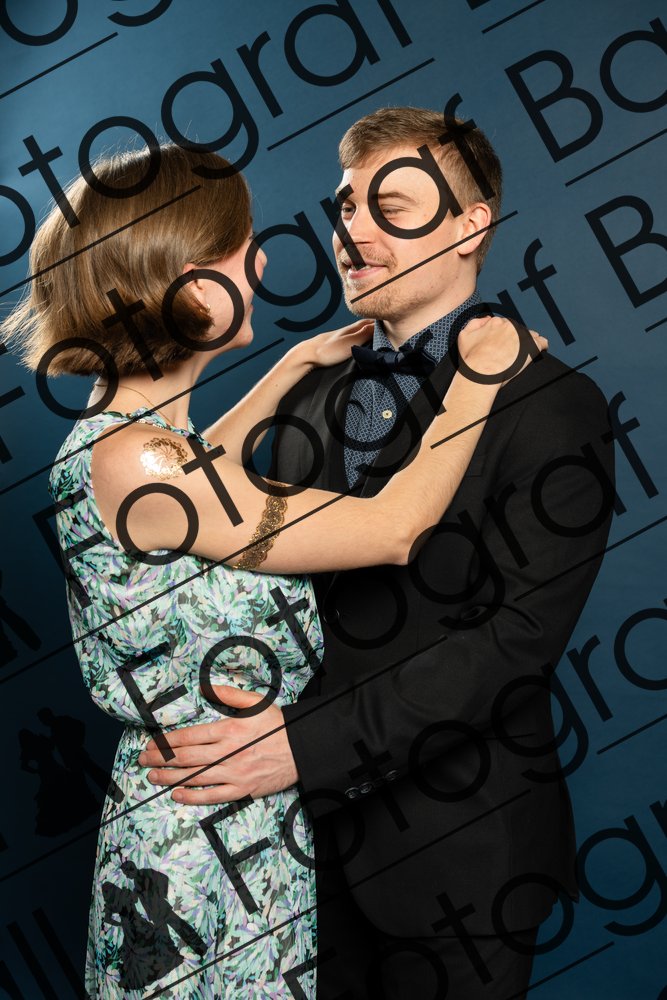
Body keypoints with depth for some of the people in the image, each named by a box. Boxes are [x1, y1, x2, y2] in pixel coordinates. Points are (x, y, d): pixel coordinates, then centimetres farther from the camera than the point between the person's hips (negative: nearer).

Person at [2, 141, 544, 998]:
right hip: (203, 858, -9)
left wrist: (295, 366, 28)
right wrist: (481, 375, -9)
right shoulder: (129, 459, -27)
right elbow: (392, 529, -22)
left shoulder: (128, 435, 2)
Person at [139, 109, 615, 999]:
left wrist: (311, 742, -26)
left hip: (453, 855, -5)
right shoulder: (310, 396, 7)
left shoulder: (552, 407, -13)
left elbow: (520, 635, -21)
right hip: (308, 830, 5)